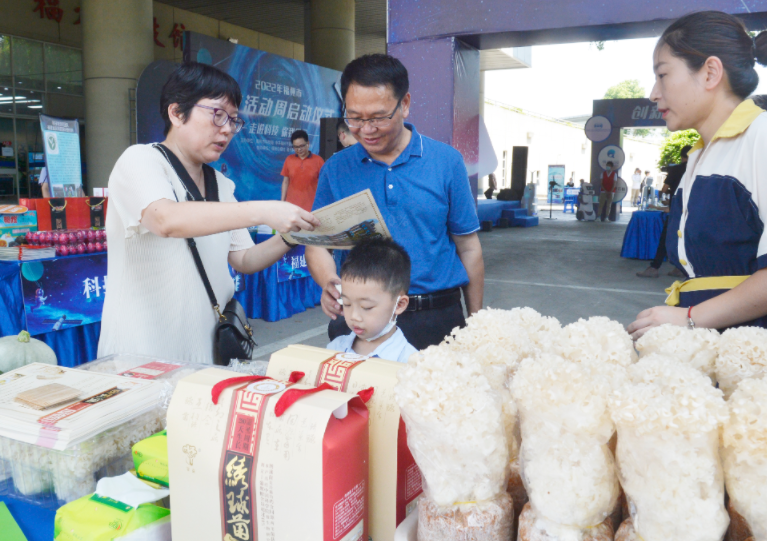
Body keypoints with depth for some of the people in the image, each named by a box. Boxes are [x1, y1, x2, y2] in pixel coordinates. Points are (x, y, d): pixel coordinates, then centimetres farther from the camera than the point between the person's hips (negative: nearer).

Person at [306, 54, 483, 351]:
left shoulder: (446, 162, -1)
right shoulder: (335, 169, 2)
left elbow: (468, 247, 3)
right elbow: (316, 243, 4)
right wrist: (328, 283, -18)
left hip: (436, 318, 0)